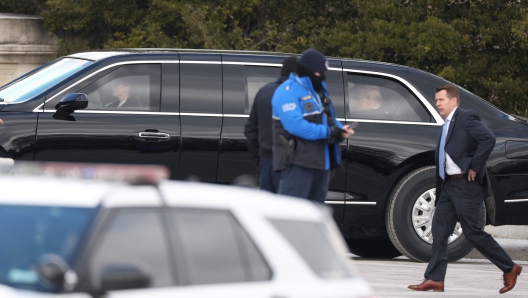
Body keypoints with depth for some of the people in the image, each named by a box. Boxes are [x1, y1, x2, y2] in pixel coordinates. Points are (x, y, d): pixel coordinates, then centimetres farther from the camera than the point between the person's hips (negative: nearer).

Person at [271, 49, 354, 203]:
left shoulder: (319, 90, 17)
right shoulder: (288, 92, -13)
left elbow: (329, 119, 22)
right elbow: (295, 125, -25)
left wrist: (340, 130, -1)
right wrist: (328, 132, -23)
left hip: (320, 161, 10)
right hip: (298, 161, -10)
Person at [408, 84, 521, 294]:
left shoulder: (466, 118, -11)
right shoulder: (448, 125, 17)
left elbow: (488, 139, -24)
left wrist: (475, 168, -20)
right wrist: (439, 188, 13)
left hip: (466, 185, -9)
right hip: (449, 184, 9)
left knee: (473, 232, -6)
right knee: (440, 229, 3)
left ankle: (509, 268, 7)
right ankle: (435, 279, 4)